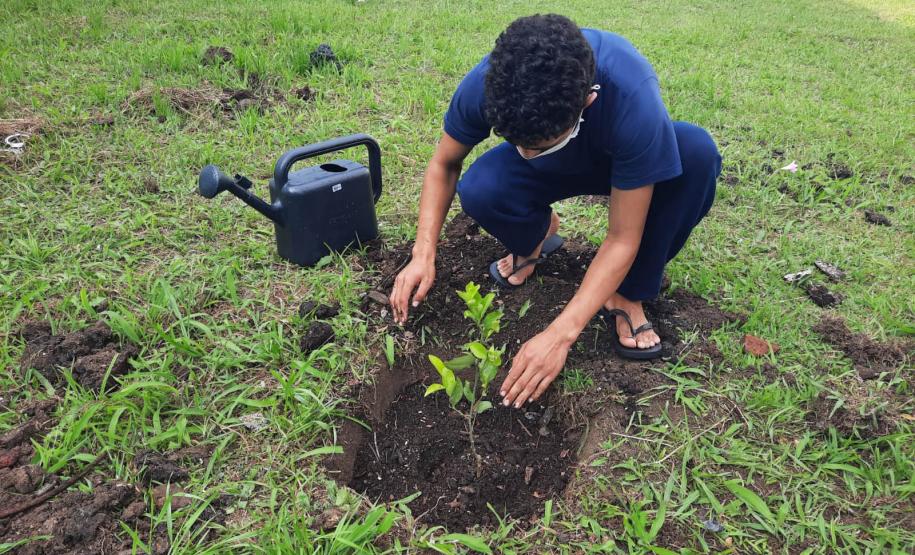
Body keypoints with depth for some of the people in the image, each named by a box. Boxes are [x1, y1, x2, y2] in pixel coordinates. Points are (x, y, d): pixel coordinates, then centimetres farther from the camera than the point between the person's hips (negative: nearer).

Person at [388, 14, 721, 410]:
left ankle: (627, 294, -13)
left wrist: (560, 334, -40)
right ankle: (534, 237, 5)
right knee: (478, 192, -31)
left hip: (620, 161, -1)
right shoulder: (486, 84, -33)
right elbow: (444, 164, -14)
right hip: (551, 171, 1)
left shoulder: (634, 102, -41)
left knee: (697, 153, -34)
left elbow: (623, 238, -33)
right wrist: (423, 254, -25)